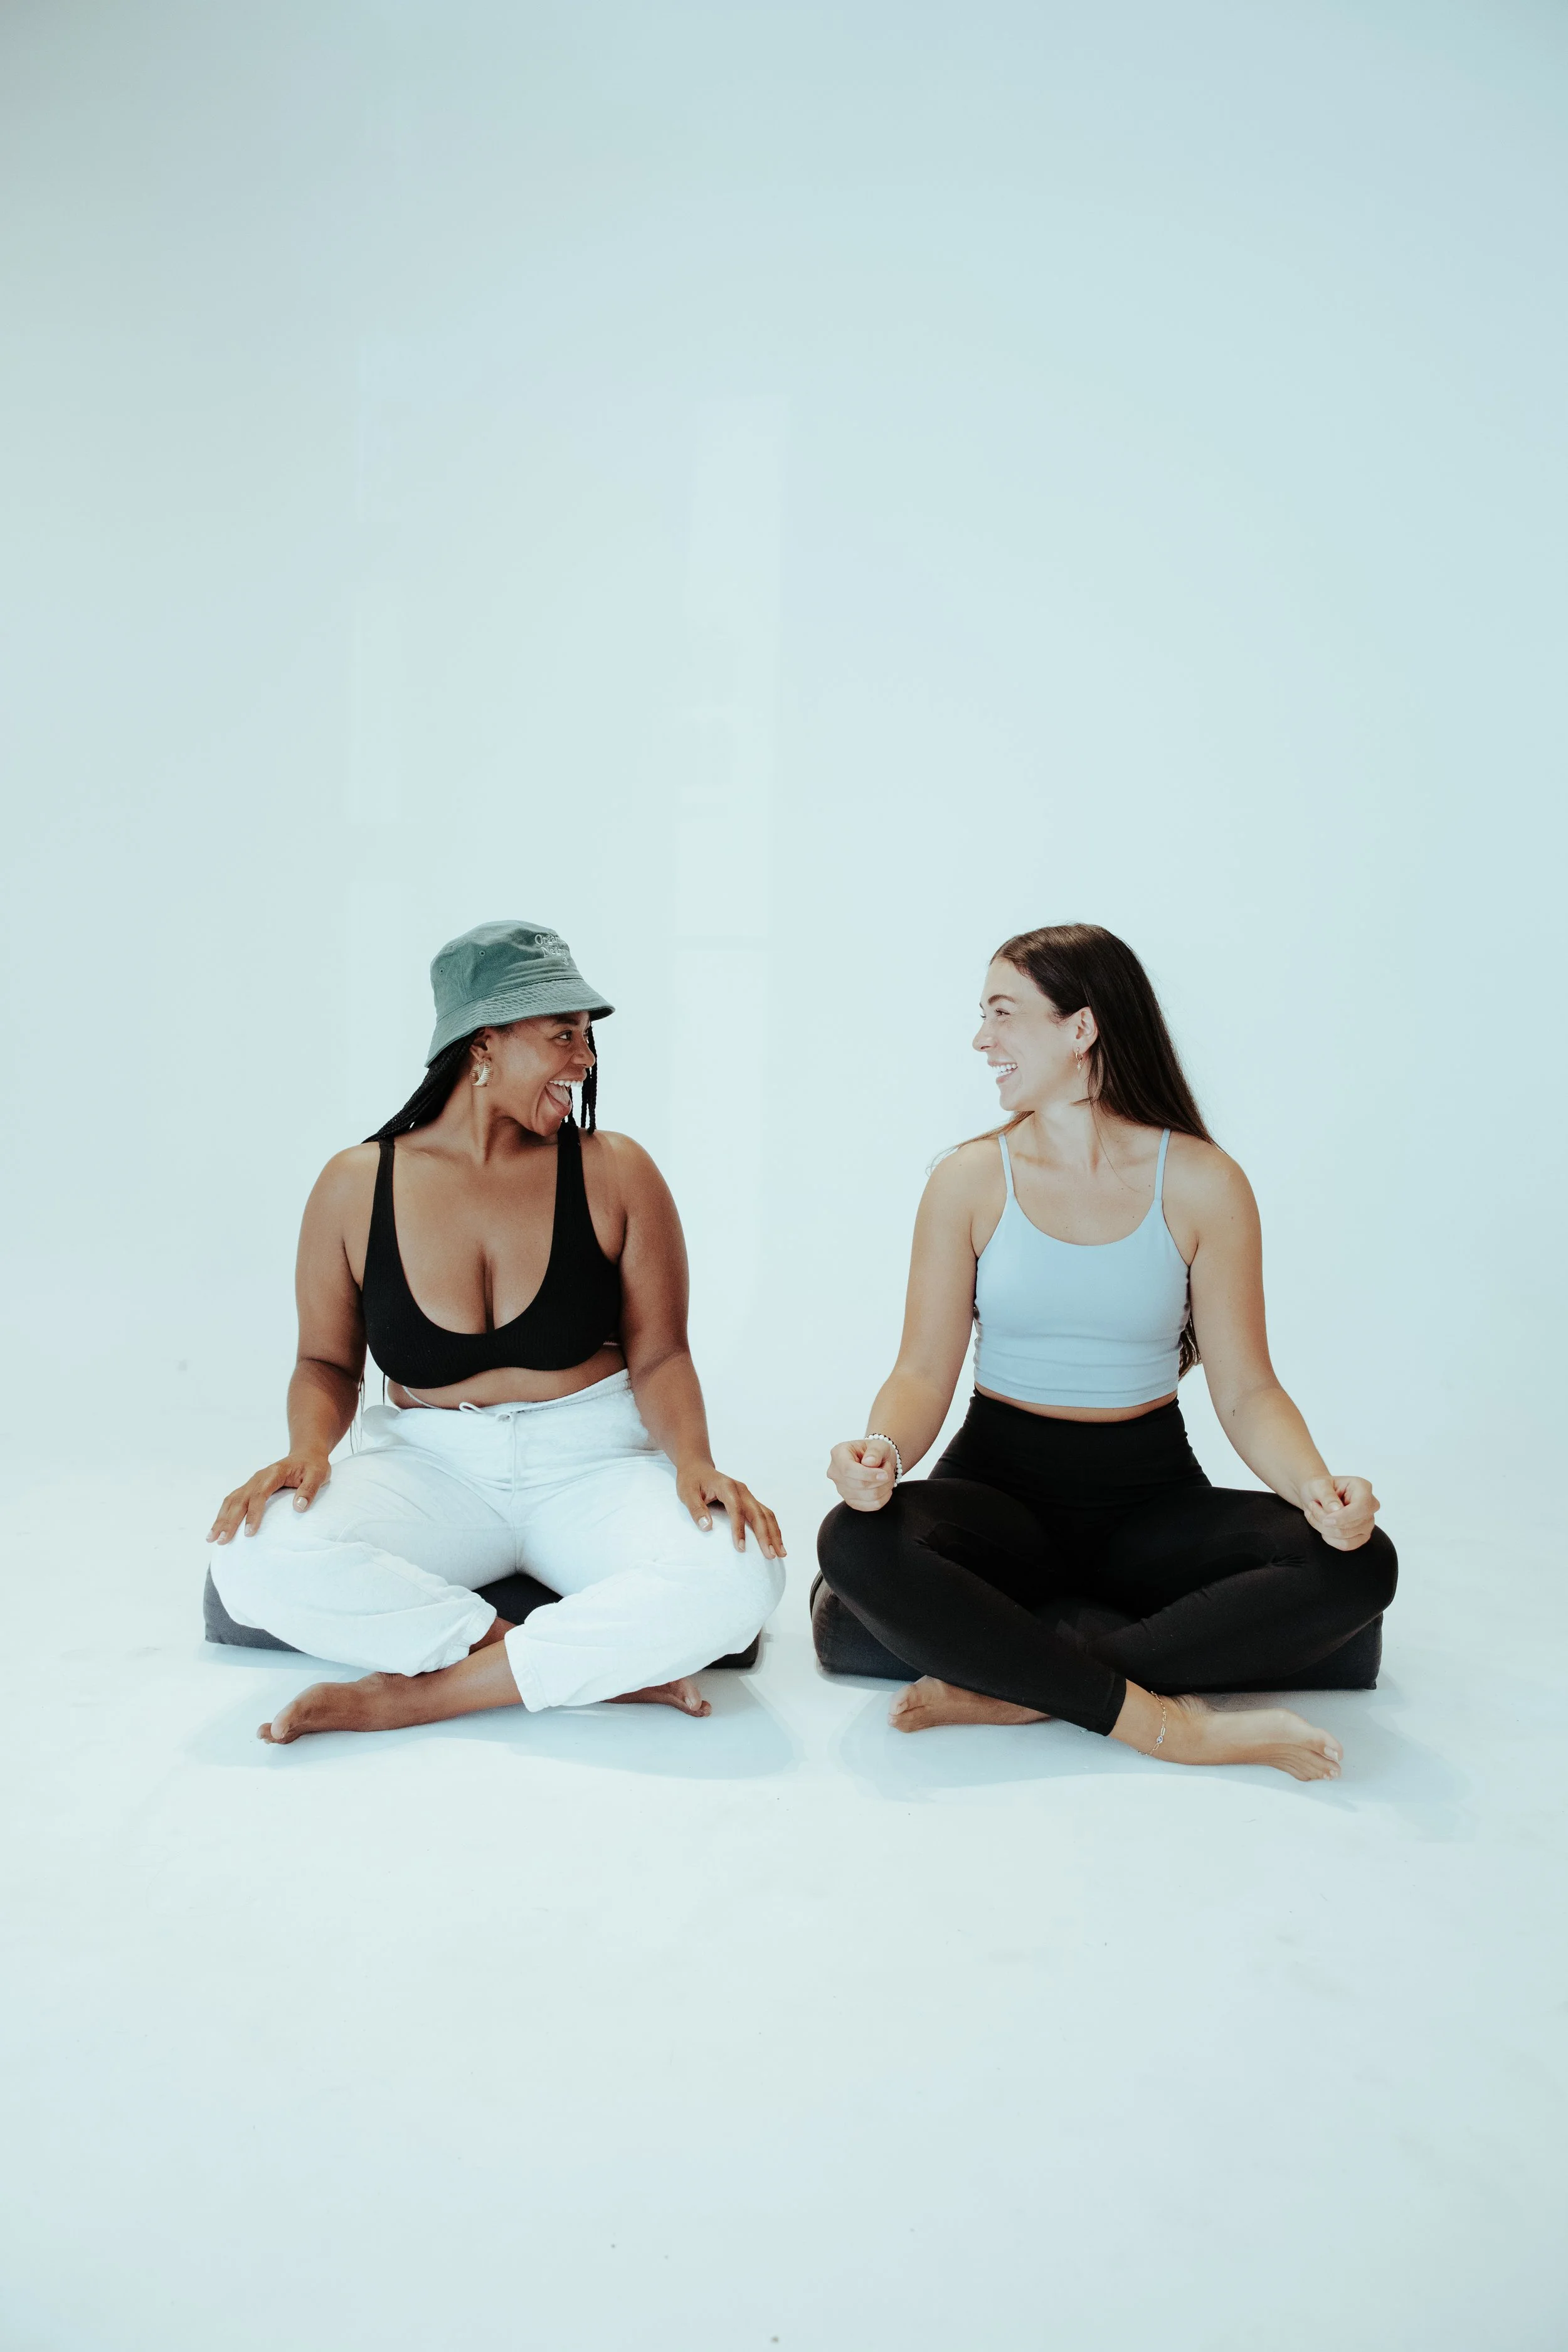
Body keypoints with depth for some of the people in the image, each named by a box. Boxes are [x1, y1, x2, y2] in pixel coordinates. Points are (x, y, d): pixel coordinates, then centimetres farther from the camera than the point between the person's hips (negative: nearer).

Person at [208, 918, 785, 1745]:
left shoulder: (615, 1172, -2)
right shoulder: (356, 1186, 0)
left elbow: (658, 1356, -1)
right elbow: (327, 1362, 9)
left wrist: (693, 1463, -20)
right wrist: (307, 1448, -13)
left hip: (591, 1465, 0)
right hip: (433, 1468, 1)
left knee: (737, 1577, -32)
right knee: (259, 1558, -30)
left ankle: (417, 1694, -23)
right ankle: (604, 1664, -23)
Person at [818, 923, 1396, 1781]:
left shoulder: (1201, 1183, -3)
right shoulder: (969, 1179, -1)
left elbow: (1245, 1390, -2)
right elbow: (924, 1372, -3)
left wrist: (1316, 1486, -22)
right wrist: (883, 1449, -26)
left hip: (1150, 1494, 1)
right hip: (1001, 1482, 0)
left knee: (1357, 1563, -26)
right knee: (859, 1543, -33)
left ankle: (1016, 1683, -26)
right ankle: (1164, 1721, -28)